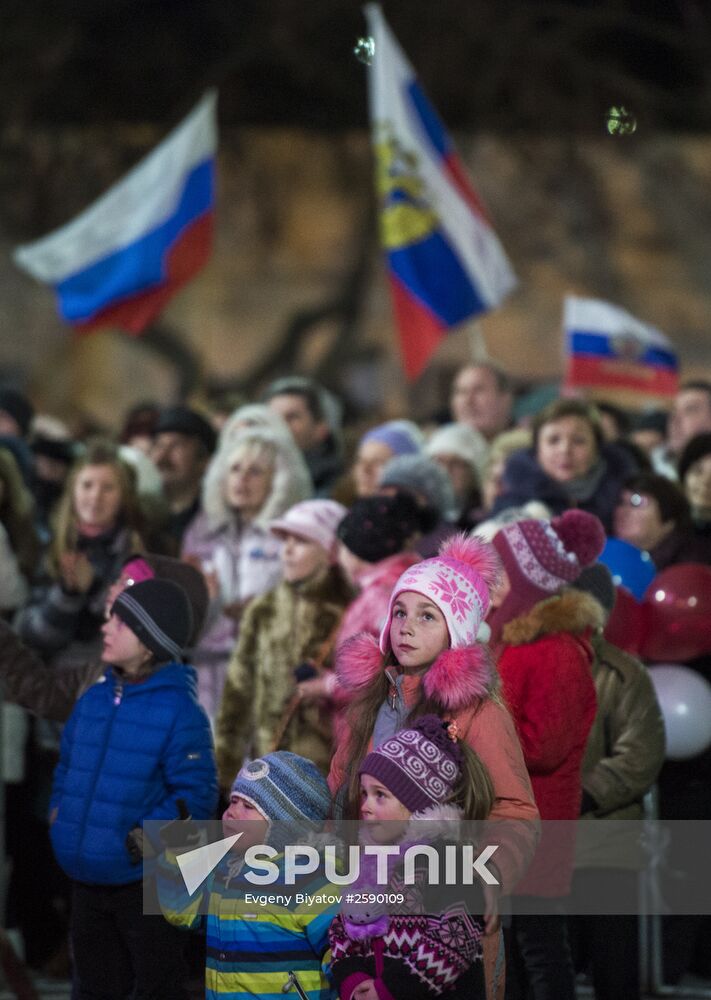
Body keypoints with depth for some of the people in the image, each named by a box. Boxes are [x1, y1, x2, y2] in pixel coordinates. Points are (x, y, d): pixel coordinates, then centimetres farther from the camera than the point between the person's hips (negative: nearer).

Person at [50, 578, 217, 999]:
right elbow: (68, 768, 20)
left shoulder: (179, 711, -15)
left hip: (147, 881, -7)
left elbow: (197, 794, -17)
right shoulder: (93, 700, 6)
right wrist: (59, 809, 4)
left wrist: (147, 836, -23)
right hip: (88, 880, 7)